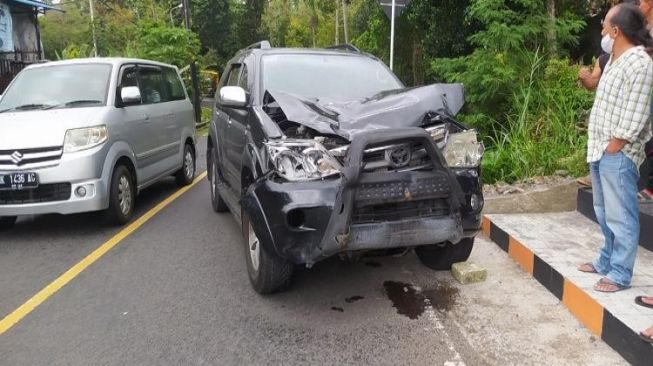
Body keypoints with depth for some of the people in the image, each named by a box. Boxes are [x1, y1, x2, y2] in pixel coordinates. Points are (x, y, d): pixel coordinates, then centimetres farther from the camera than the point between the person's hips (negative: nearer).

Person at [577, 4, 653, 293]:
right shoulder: (614, 60, 15)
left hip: (618, 154, -9)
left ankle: (619, 275, 6)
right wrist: (598, 147, 16)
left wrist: (613, 148, -16)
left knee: (620, 217, -2)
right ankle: (607, 261, 31)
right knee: (605, 213, 18)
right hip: (600, 150, 10)